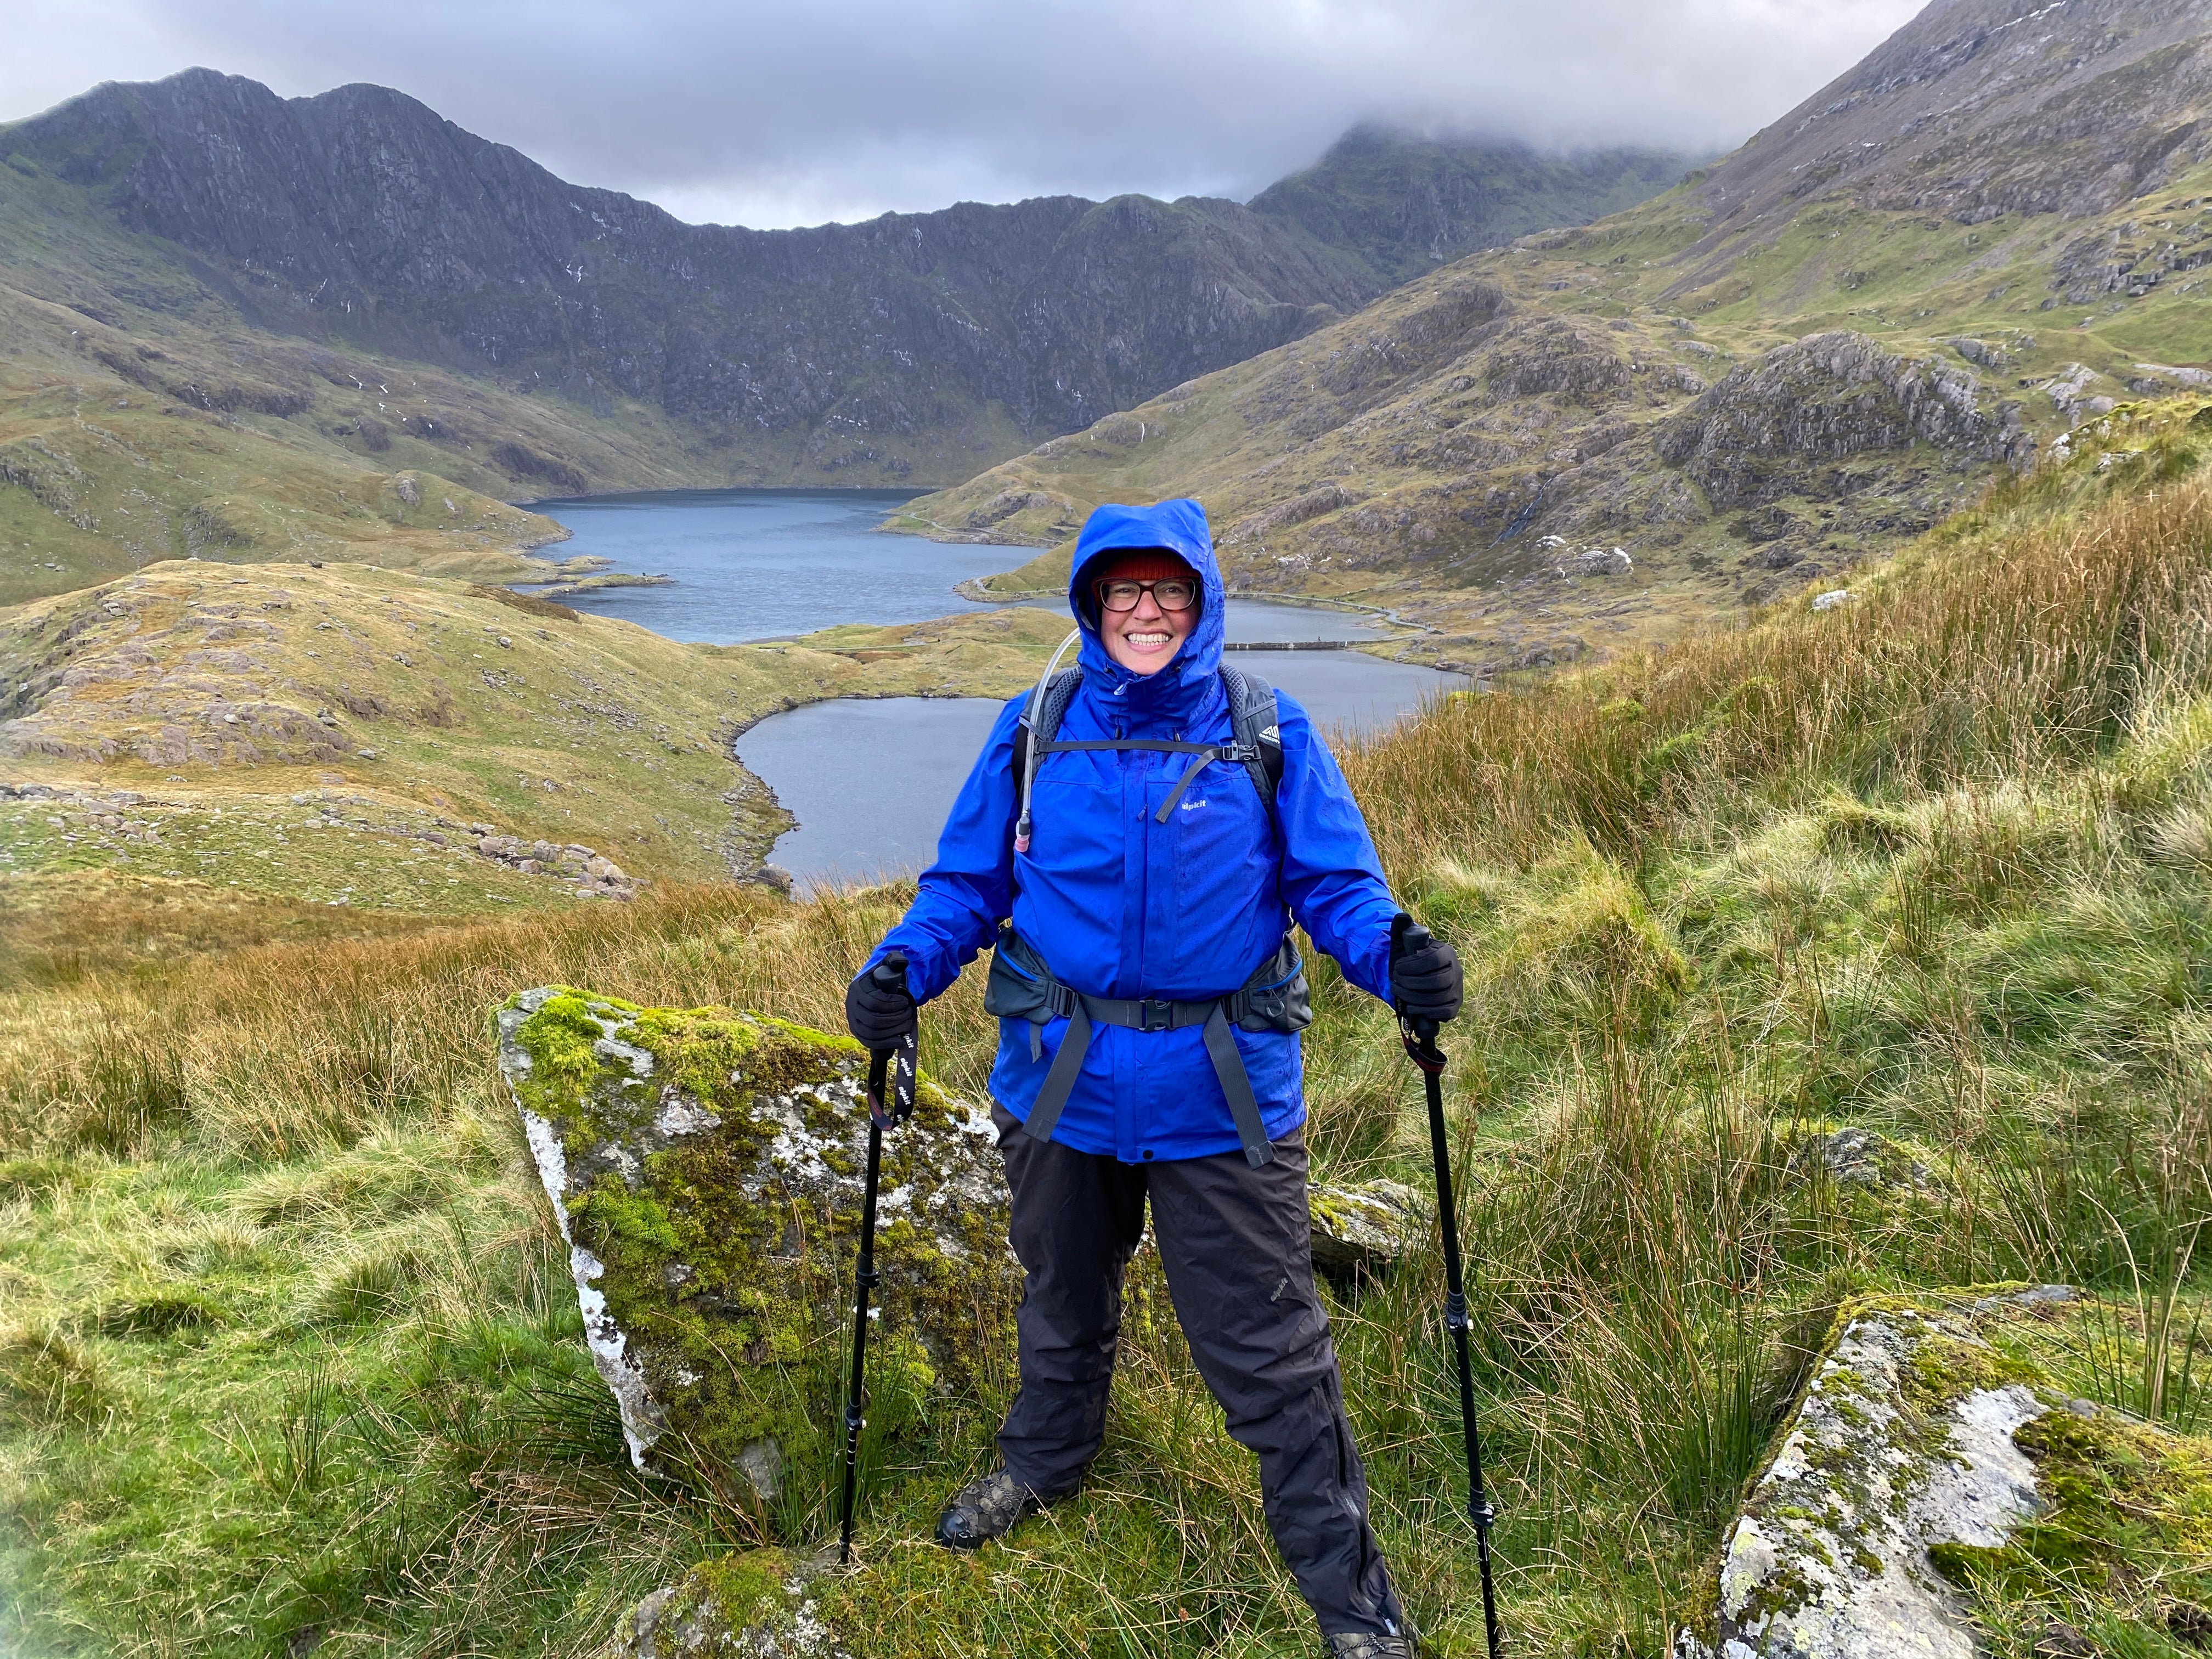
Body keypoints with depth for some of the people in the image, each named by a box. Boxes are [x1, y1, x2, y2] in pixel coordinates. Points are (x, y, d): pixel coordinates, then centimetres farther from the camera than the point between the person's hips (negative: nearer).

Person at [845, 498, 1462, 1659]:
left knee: (1267, 1353, 5)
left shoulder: (1269, 738, -5)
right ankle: (1044, 1460, 55)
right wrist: (900, 967, -15)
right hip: (1060, 1086, 3)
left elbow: (1337, 883, -6)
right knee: (1063, 1299, 26)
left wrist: (1395, 960, -26)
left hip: (1222, 1101, -2)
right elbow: (967, 883, 3)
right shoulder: (1032, 734, 0)